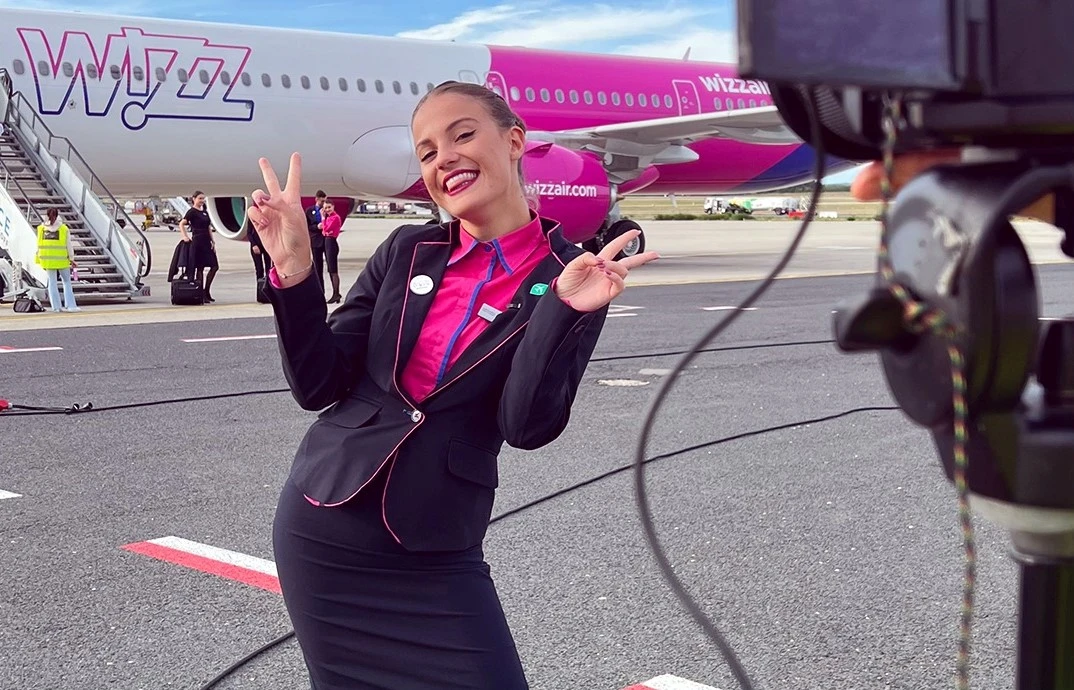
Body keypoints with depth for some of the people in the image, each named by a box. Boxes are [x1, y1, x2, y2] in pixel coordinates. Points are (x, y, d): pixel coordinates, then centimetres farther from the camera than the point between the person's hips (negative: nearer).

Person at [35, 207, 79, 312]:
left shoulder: (41, 228, 1)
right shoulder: (64, 229, -7)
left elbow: (39, 245, 3)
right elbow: (69, 245, -5)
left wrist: (40, 259, 9)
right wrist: (71, 259, 2)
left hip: (48, 259, 2)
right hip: (62, 259, -2)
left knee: (52, 282, 10)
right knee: (67, 281, 8)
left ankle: (56, 306, 8)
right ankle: (70, 305, 2)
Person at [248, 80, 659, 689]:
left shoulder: (570, 277, -5)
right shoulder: (407, 251, 1)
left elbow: (528, 426, -15)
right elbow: (319, 385, -1)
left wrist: (564, 310, -27)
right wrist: (294, 273, -14)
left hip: (434, 555, -2)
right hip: (320, 529, 2)